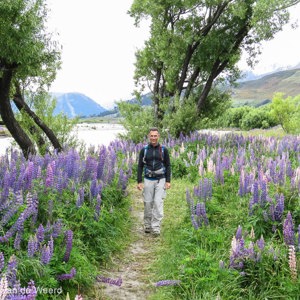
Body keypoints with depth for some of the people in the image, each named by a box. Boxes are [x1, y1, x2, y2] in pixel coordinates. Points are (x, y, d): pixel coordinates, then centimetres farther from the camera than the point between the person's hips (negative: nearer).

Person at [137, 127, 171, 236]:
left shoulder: (164, 150, 1)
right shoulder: (144, 150, 2)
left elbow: (168, 166, 4)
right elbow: (140, 166, 5)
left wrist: (168, 181, -3)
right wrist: (139, 181, -2)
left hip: (160, 180, -1)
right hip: (148, 180, 1)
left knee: (158, 203, -8)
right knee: (148, 203, 5)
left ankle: (156, 228, -4)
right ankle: (147, 226, 20)